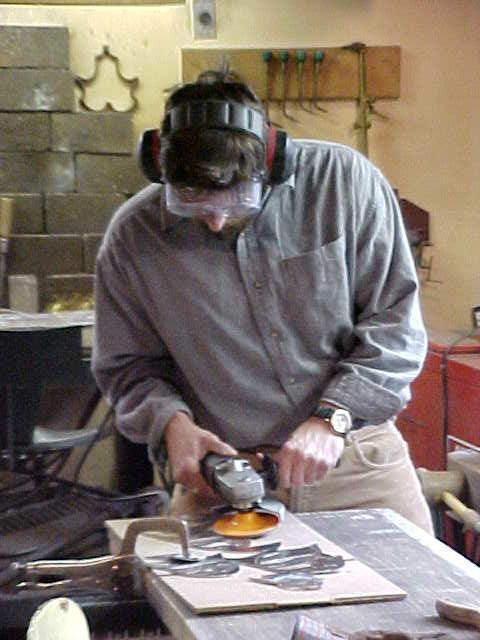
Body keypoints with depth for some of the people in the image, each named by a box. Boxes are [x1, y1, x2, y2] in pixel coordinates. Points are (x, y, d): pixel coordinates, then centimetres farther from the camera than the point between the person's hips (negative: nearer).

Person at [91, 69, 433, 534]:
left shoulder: (343, 180, -8)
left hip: (359, 460, -1)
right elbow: (127, 366, 7)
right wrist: (171, 421, -13)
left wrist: (333, 418, -16)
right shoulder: (134, 235, -5)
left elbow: (395, 318, -5)